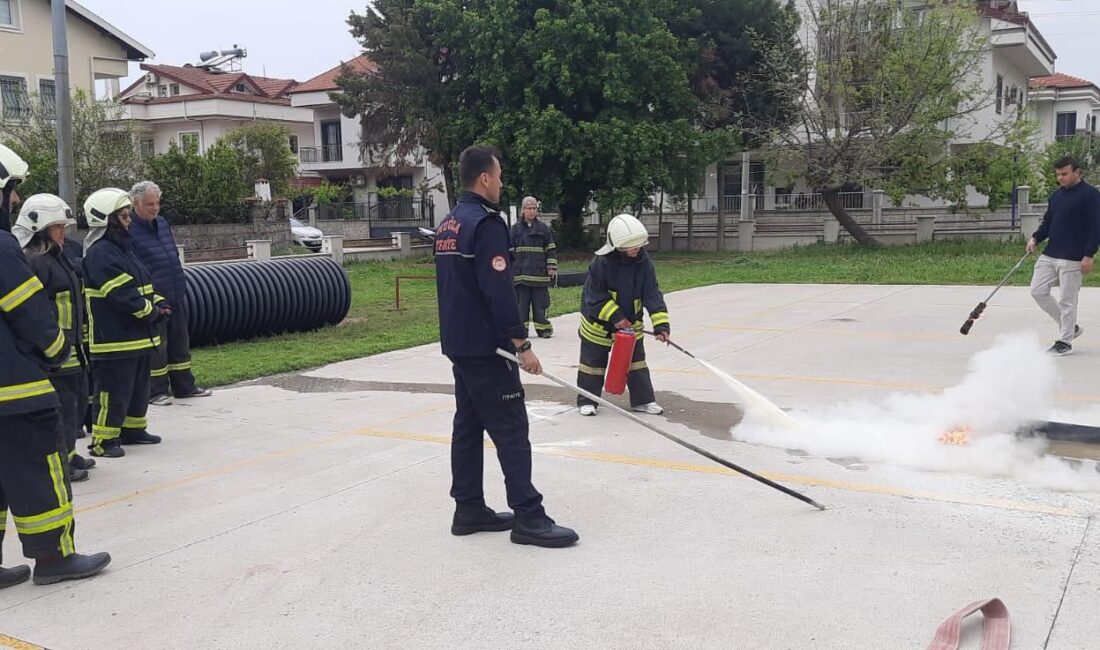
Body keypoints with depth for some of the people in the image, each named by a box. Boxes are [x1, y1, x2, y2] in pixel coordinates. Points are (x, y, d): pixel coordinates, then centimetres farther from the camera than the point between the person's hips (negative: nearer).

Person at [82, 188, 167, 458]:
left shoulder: (123, 247, 15)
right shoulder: (100, 253, -17)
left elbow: (142, 284, 20)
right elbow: (122, 294, -24)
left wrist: (158, 304, 3)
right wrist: (152, 312, -15)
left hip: (137, 336, 10)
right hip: (114, 338, -10)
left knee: (139, 387, 19)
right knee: (113, 391, -5)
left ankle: (133, 429, 31)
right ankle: (103, 440, 3)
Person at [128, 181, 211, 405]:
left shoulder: (162, 223, 13)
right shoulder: (129, 230, -11)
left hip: (176, 296, 8)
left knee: (180, 343, 14)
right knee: (156, 346, 0)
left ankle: (184, 386, 24)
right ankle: (156, 391, 11)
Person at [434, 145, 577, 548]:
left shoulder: (448, 225, 13)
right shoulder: (486, 223, -17)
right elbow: (498, 291, -23)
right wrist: (521, 344, -19)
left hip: (458, 344, 10)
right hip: (486, 348, -10)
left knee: (469, 424, 13)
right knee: (511, 429, -6)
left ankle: (469, 509, 19)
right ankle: (528, 518, -4)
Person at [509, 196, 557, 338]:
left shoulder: (543, 228, 7)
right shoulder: (516, 229, 7)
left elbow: (550, 250, 8)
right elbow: (510, 250, 10)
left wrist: (551, 267, 1)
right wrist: (509, 268, 6)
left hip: (539, 272, 0)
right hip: (520, 272, 1)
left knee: (540, 302, 0)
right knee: (521, 302, 3)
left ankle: (543, 329, 7)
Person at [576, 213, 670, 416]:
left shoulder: (644, 262, -13)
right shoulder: (602, 262, -25)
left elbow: (652, 294, -15)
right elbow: (595, 296, -20)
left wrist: (660, 324, -23)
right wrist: (615, 317, -23)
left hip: (630, 322, 4)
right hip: (599, 322, -4)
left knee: (636, 361, 9)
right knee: (593, 362, 7)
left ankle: (643, 400, 20)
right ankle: (586, 401, 20)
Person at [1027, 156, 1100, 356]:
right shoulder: (1056, 195, 13)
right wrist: (1036, 239, 0)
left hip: (1072, 259, -8)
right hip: (1049, 255, 8)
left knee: (1067, 300, -2)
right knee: (1038, 291, 6)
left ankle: (1065, 342, 10)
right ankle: (1070, 327, 21)